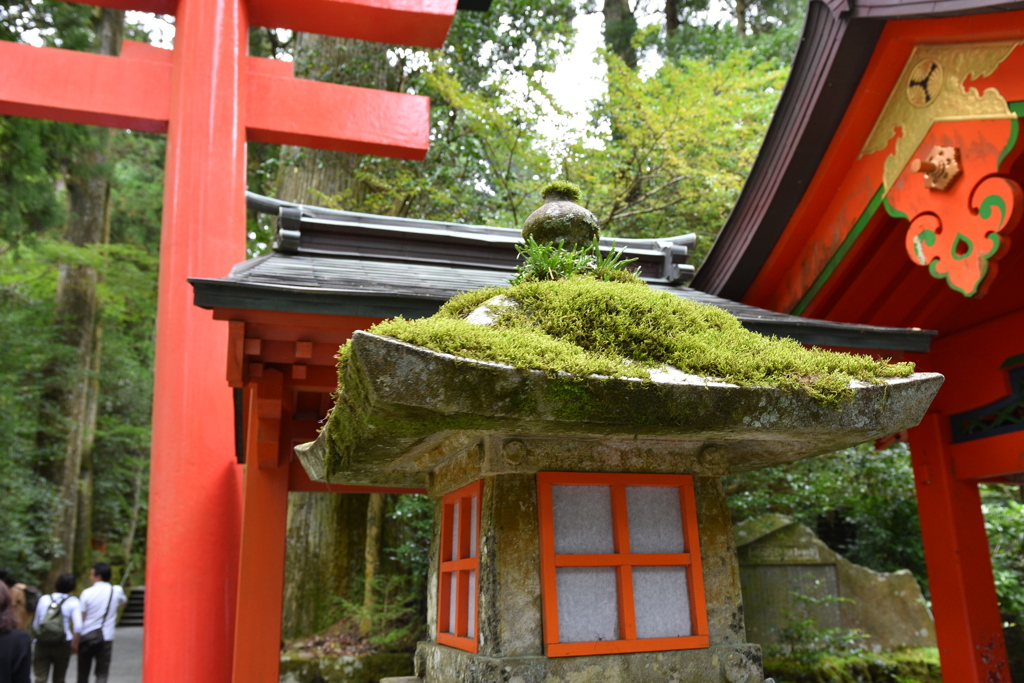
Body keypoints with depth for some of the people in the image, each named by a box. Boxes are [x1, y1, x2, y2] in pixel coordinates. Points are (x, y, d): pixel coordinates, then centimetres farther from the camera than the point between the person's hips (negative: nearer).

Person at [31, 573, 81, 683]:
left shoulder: (44, 599, 3)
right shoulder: (73, 602, -4)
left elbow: (35, 624, 9)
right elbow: (78, 627, -14)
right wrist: (74, 644, -3)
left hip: (42, 644, 1)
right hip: (62, 645, -1)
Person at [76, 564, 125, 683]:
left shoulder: (87, 593, -8)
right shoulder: (117, 591, -1)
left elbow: (80, 619, -8)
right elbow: (123, 601, 22)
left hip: (87, 636, -1)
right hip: (106, 637, 1)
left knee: (83, 673, 15)